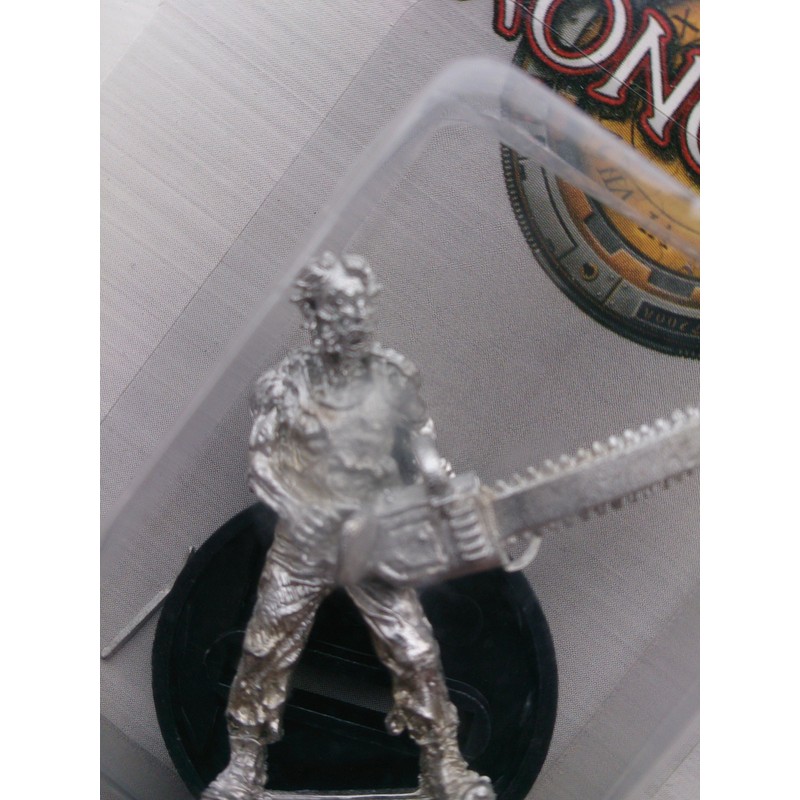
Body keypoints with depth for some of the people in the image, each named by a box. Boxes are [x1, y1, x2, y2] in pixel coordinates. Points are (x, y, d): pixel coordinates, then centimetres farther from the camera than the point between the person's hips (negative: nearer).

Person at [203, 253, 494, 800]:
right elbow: (264, 468, -8)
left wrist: (438, 477, -14)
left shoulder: (396, 377, -3)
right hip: (303, 547, -1)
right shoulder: (284, 385, -9)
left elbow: (420, 444, 6)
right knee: (267, 650, 7)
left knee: (415, 653, 1)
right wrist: (309, 516, -19)